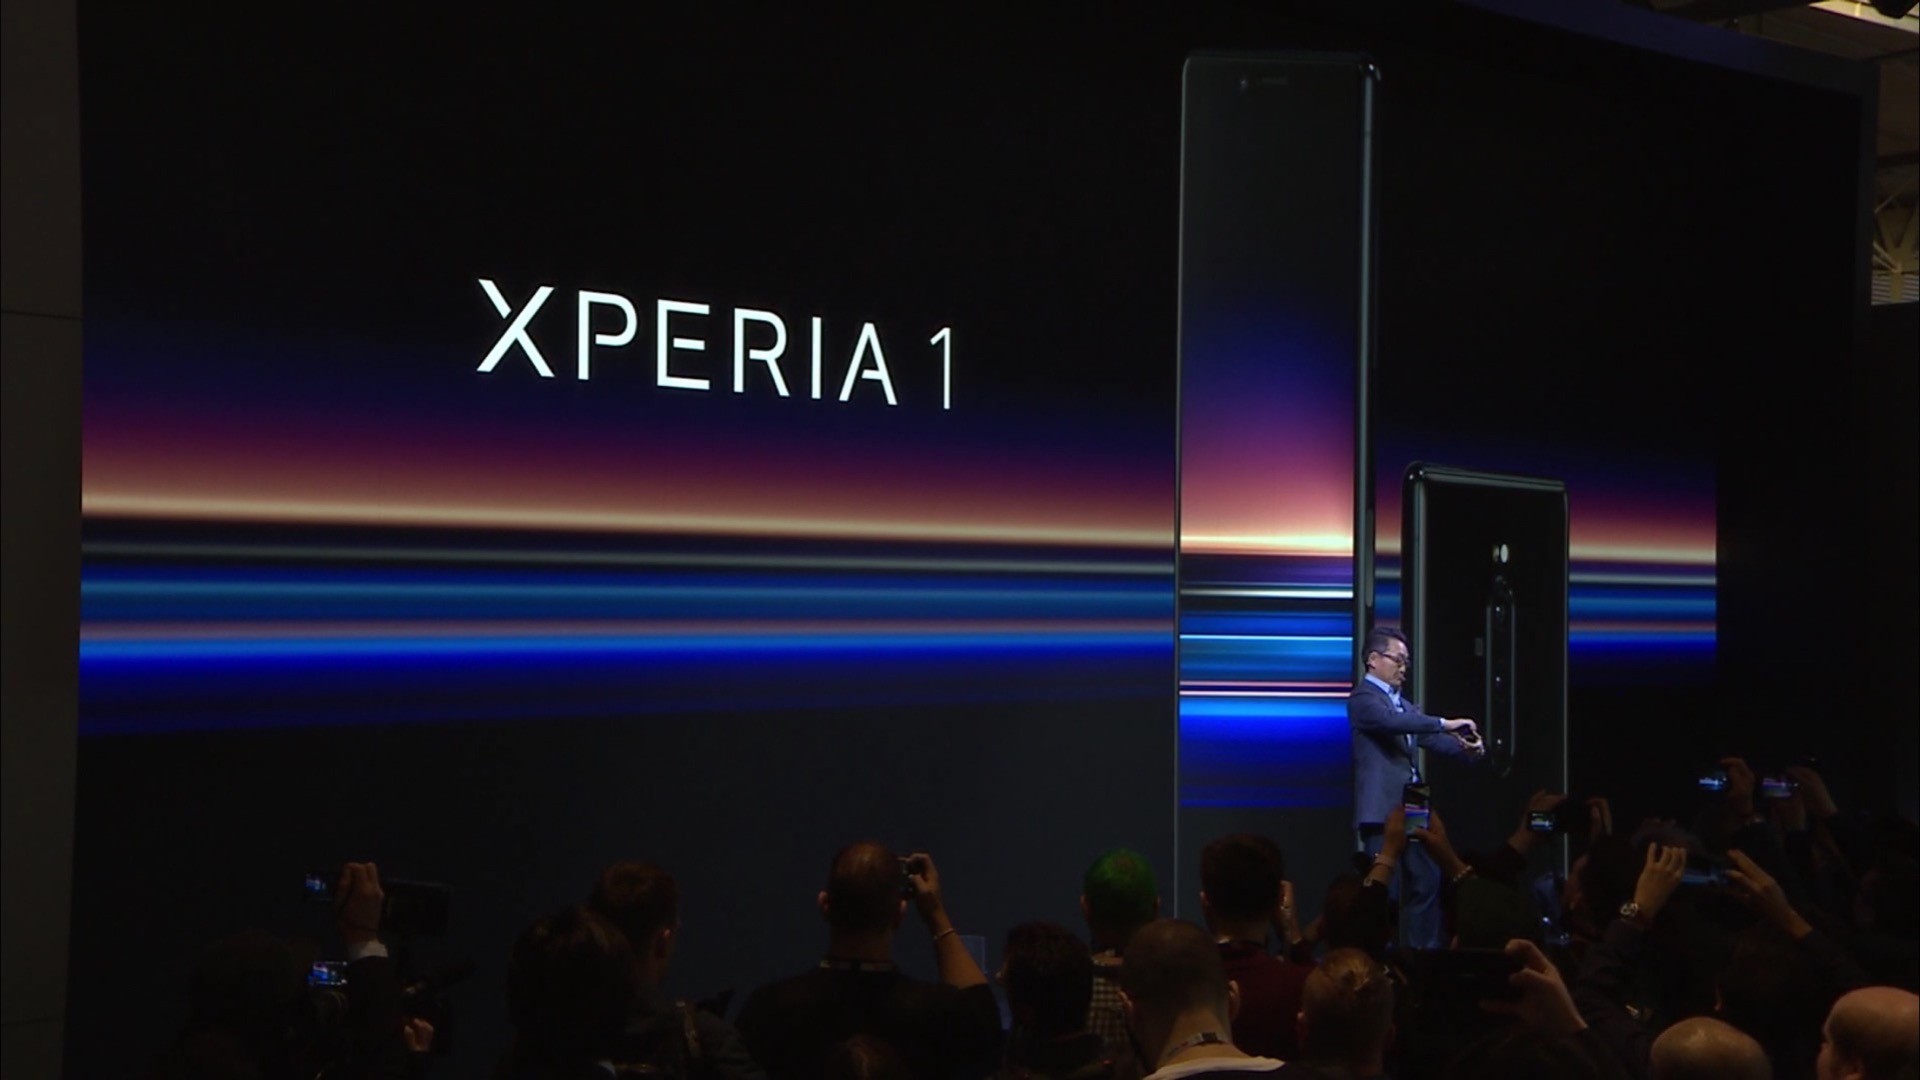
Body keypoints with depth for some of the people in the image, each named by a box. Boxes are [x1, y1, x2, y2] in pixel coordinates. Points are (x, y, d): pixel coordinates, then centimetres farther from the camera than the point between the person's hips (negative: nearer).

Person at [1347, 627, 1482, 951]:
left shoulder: (1403, 704, 20)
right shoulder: (1363, 698, -8)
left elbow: (1429, 737, 14)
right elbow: (1392, 722, -26)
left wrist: (1465, 747, -6)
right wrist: (1445, 724, -27)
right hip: (1381, 811, -9)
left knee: (1427, 882, 10)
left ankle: (1425, 950, 18)